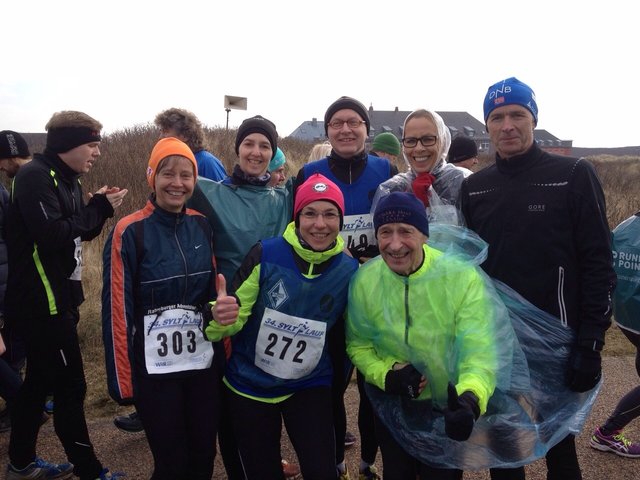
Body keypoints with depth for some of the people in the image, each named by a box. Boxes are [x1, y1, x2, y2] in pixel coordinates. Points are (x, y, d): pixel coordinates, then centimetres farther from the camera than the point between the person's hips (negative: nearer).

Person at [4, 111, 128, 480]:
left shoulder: (65, 179, 13)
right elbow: (51, 235, -27)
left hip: (55, 300, 10)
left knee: (40, 382, 18)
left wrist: (100, 207, -1)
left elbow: (78, 232, 16)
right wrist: (98, 208, -18)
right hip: (41, 304, -10)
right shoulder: (35, 176, -16)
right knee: (71, 387, -2)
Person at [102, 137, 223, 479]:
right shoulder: (129, 232, -10)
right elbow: (118, 310, -9)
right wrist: (122, 378, -8)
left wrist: (225, 352, 9)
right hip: (154, 369, -4)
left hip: (204, 364, 4)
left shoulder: (203, 226, 3)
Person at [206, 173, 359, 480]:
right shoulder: (265, 255, -19)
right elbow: (236, 315, -14)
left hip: (310, 387, 1)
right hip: (250, 385, -1)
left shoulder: (348, 270, -9)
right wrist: (220, 318, -34)